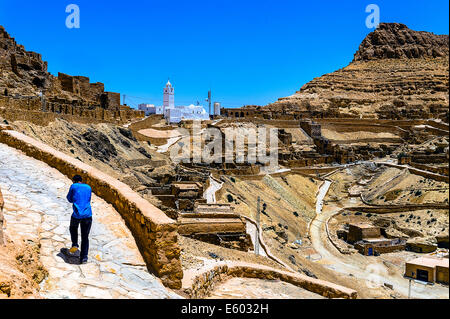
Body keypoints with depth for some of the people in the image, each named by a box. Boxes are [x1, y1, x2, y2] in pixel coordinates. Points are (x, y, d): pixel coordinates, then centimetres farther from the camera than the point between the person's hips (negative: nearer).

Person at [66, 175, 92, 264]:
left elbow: (70, 199, 14)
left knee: (73, 228, 29)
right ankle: (84, 257, 3)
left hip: (77, 215, -2)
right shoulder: (89, 187, 14)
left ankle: (74, 245, 12)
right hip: (88, 215, 2)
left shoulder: (74, 186, 5)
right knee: (85, 237, 10)